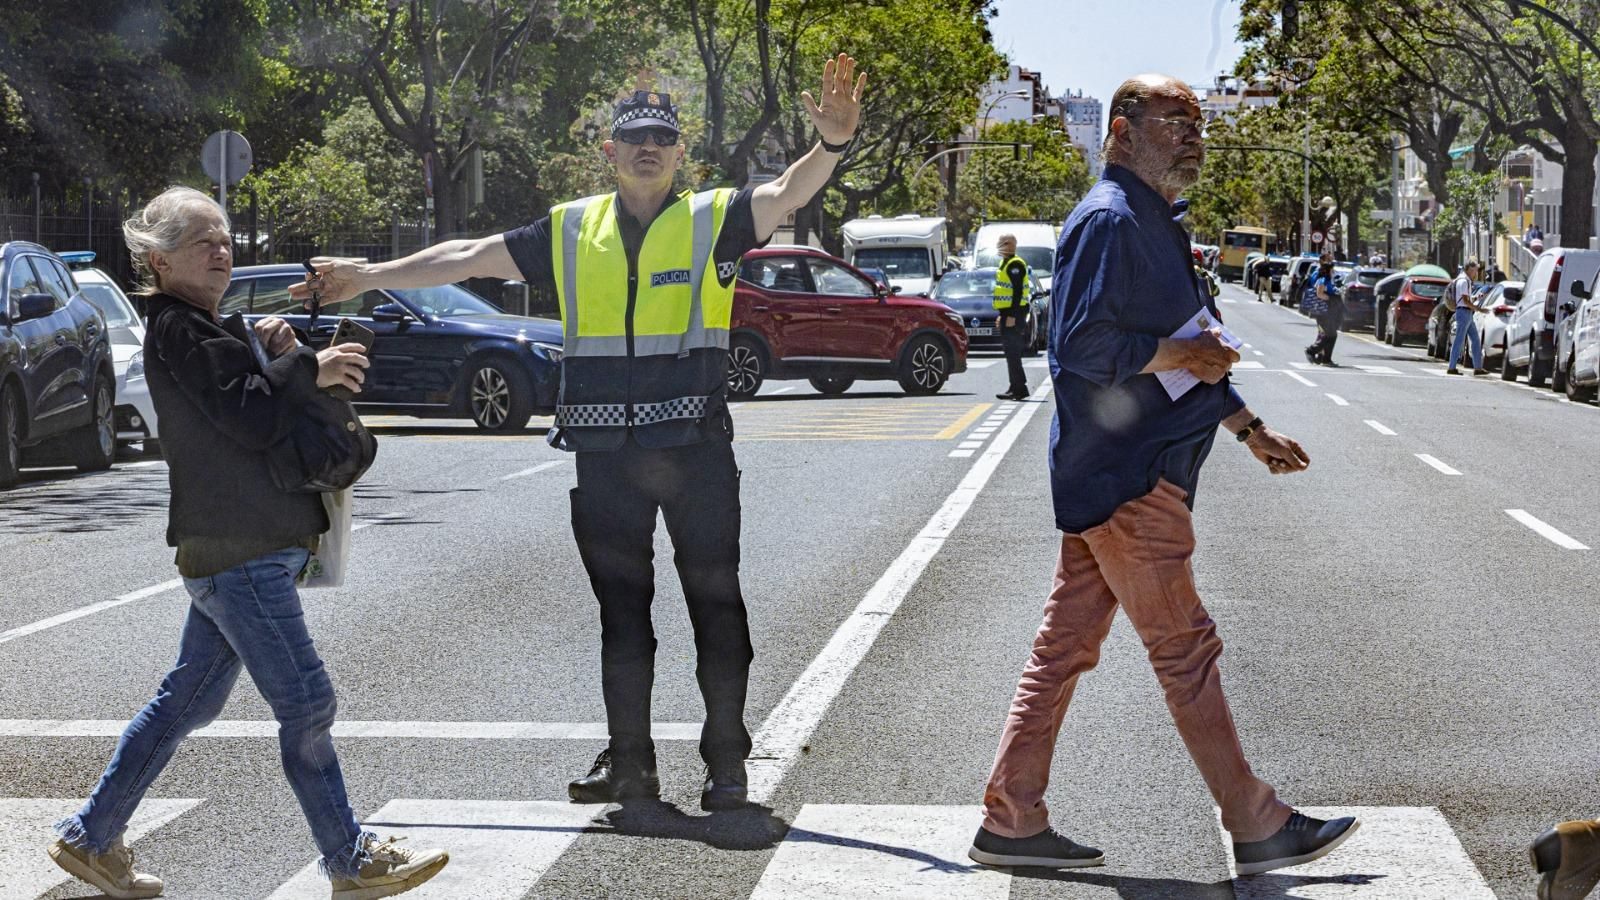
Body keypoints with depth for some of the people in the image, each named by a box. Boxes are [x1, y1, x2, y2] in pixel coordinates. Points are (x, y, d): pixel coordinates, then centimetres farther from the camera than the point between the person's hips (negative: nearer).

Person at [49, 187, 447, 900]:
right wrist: (308, 367, -11)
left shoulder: (207, 329, 20)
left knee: (187, 701, 16)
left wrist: (274, 355, 1)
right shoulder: (180, 329, -11)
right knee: (305, 703, -5)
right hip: (238, 554, -10)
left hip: (235, 549, 10)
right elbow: (252, 421, -21)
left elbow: (262, 409, 17)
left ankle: (91, 837, 25)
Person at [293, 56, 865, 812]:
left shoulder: (713, 220, 0)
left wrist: (831, 143, -37)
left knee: (716, 605, 2)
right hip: (604, 458, 3)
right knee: (621, 611, 10)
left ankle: (726, 762, 12)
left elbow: (788, 193, -17)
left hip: (696, 449, -3)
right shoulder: (572, 231, 9)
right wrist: (367, 277, 10)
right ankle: (629, 763, 20)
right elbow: (470, 258, 12)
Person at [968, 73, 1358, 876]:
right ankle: (1258, 828, 6)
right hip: (1125, 475, -10)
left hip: (1126, 473, 10)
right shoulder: (1108, 219, -13)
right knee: (1186, 651, -3)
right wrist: (1182, 354, -14)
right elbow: (1082, 344, -23)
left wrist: (1250, 430, 25)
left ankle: (1011, 823, 14)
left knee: (1065, 647, 10)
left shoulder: (1154, 224, 20)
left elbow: (1195, 351, 28)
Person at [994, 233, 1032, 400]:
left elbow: (1017, 291, -21)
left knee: (1012, 351, -10)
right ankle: (1018, 388, 17)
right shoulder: (1006, 263, 18)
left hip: (1014, 313, -11)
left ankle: (1018, 389, -10)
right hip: (1008, 313, 11)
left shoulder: (1015, 264, -14)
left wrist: (1012, 316, -25)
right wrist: (1002, 314, 23)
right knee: (1011, 351, 12)